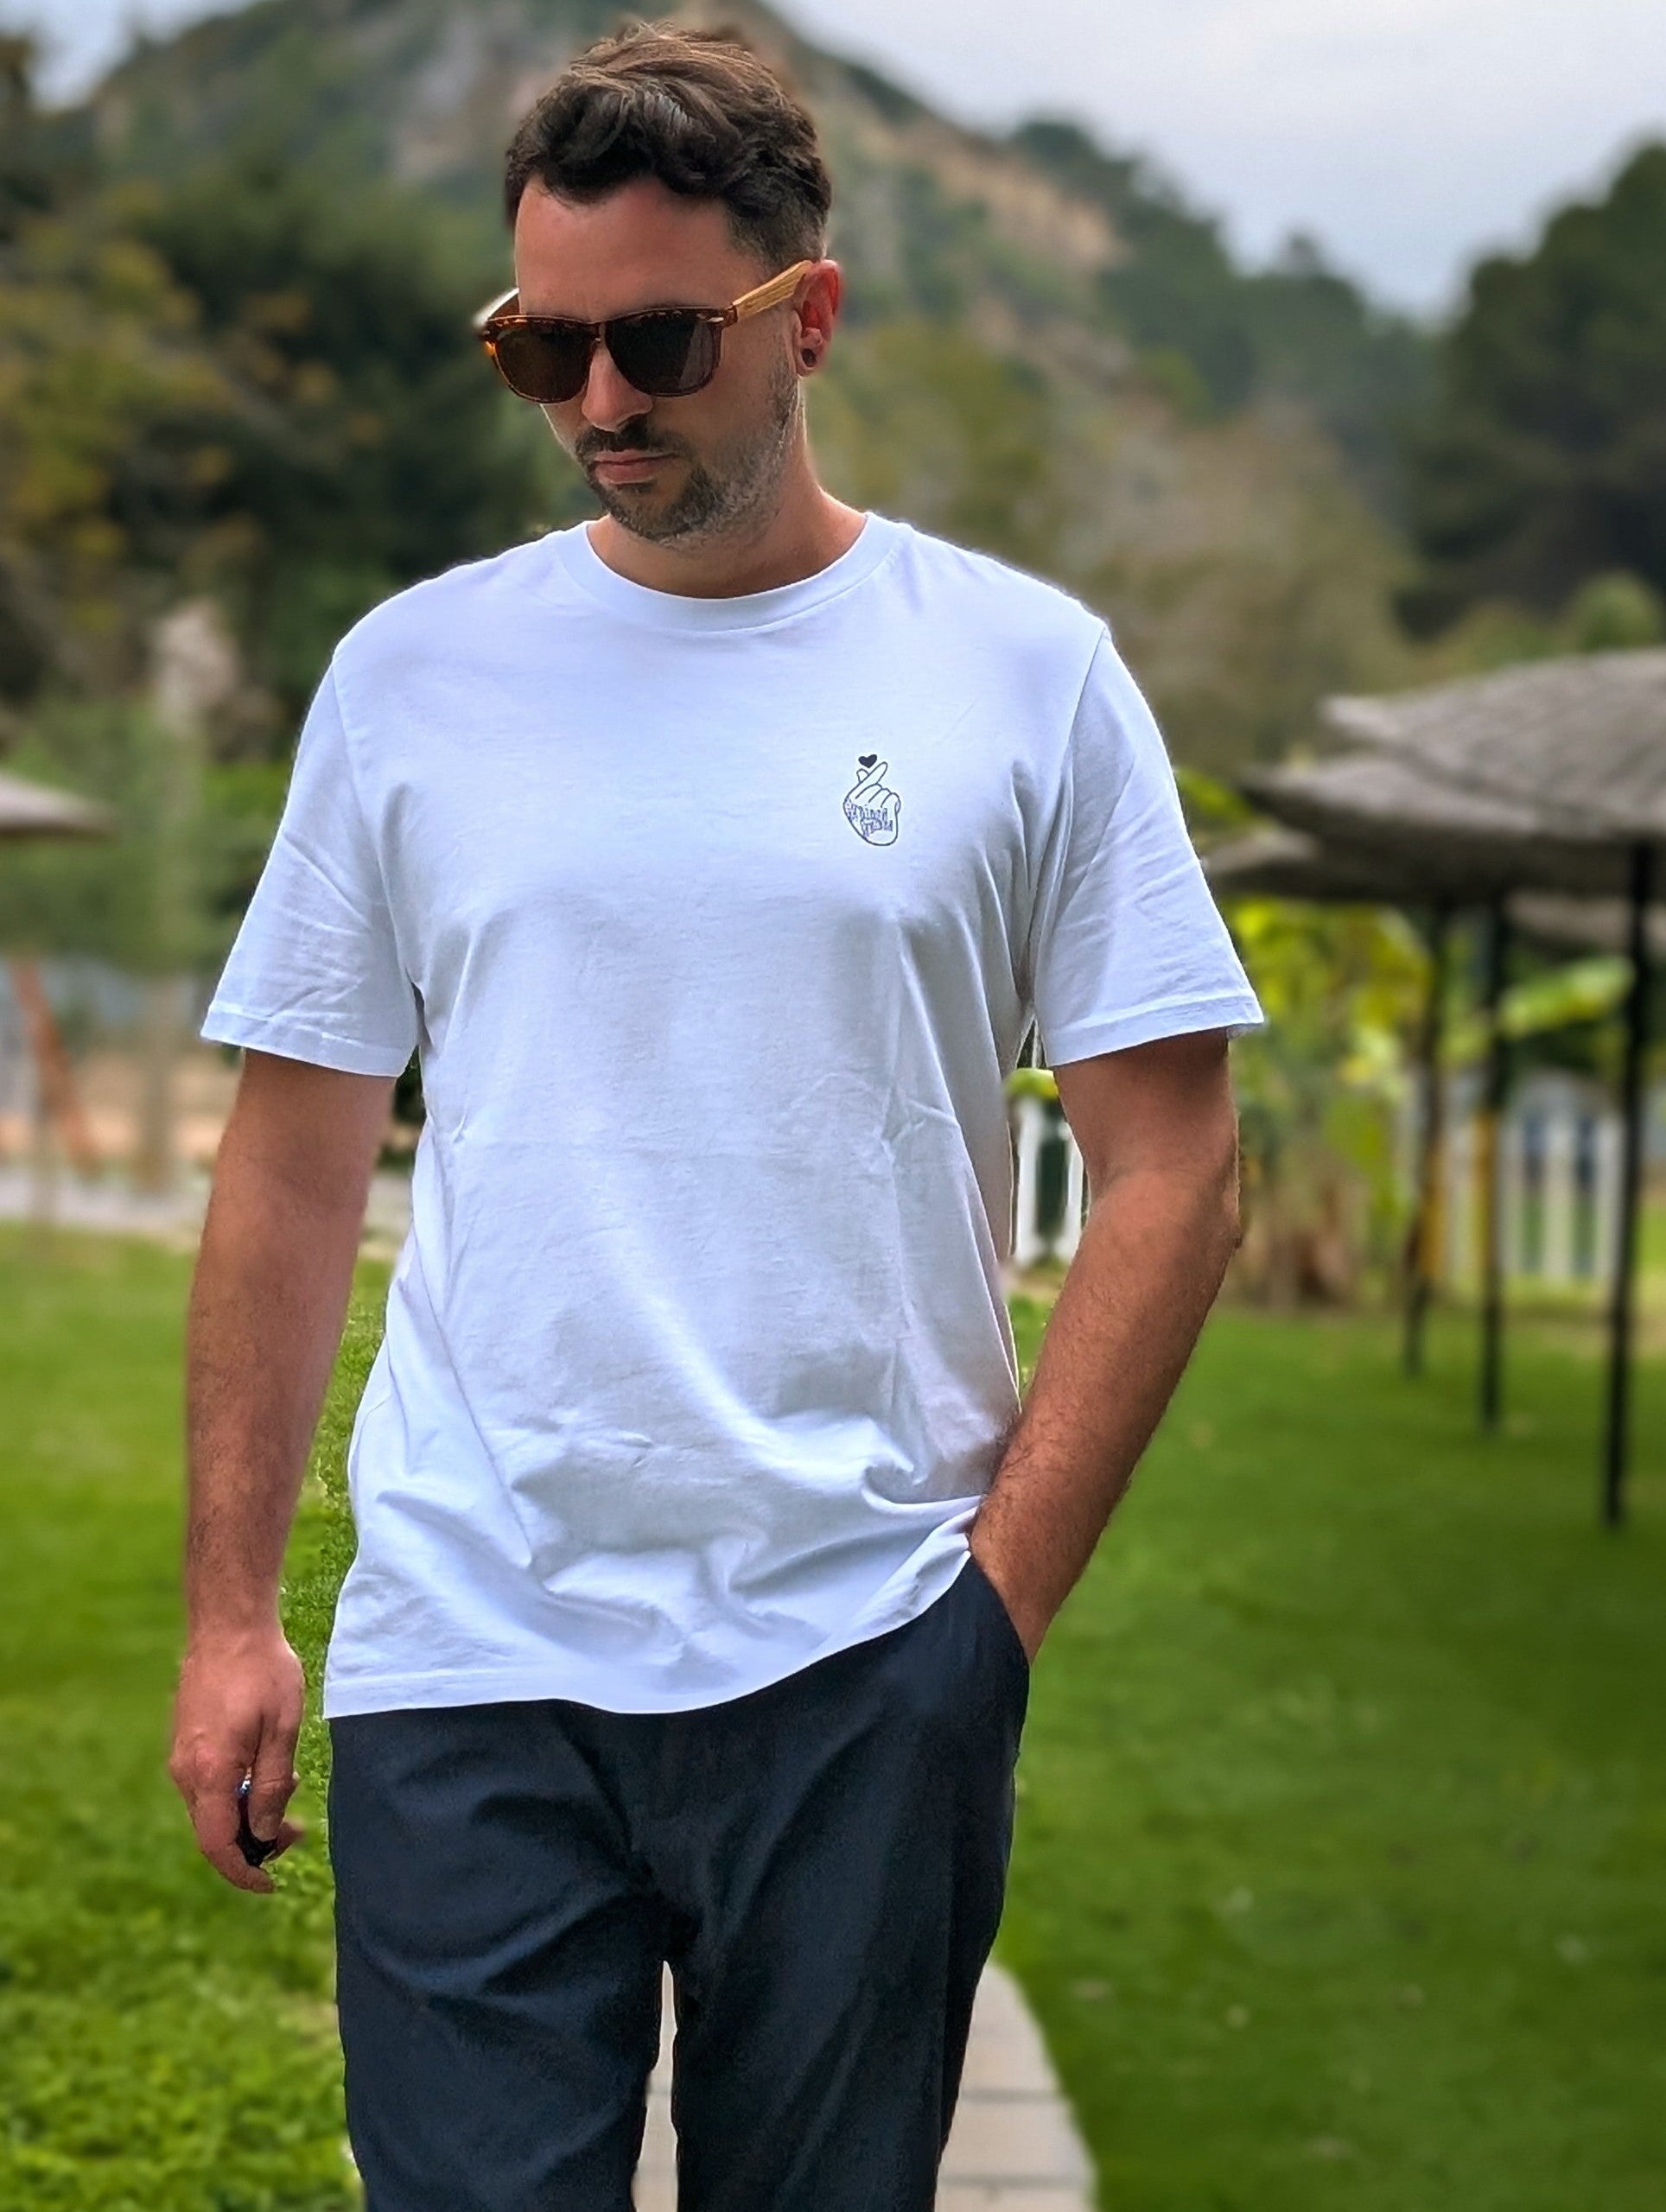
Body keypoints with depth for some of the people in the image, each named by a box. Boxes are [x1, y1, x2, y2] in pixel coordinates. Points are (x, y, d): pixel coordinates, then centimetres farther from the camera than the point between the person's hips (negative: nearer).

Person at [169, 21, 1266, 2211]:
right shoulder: (412, 672, 7)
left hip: (866, 1662, 0)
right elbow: (294, 1169, 9)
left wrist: (1001, 1590, -5)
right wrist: (228, 1611, 4)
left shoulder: (1026, 673, 2)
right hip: (464, 1660, 1)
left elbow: (1171, 1166, 2)